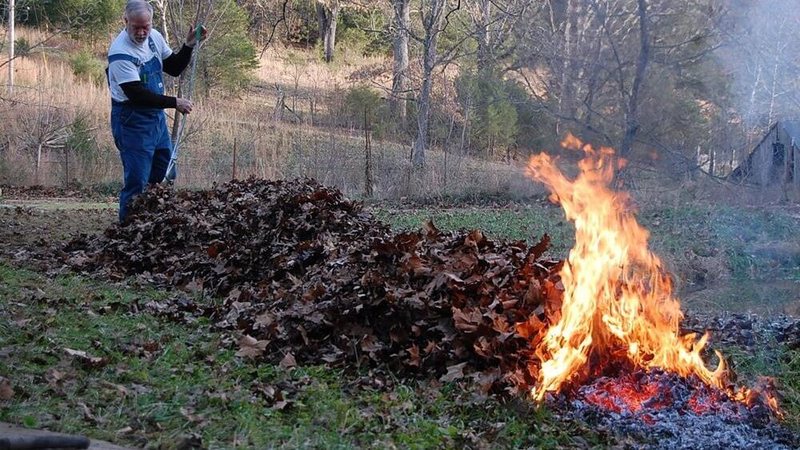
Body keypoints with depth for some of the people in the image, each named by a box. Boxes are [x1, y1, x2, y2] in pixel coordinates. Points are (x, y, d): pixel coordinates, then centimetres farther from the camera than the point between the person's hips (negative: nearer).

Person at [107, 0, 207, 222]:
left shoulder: (154, 37, 1)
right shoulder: (119, 52, -21)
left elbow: (174, 69, 12)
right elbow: (136, 94, -25)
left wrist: (189, 46, -2)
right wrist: (174, 102, -22)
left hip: (157, 115, 8)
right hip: (131, 120, -8)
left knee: (165, 176, 17)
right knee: (136, 181, -7)